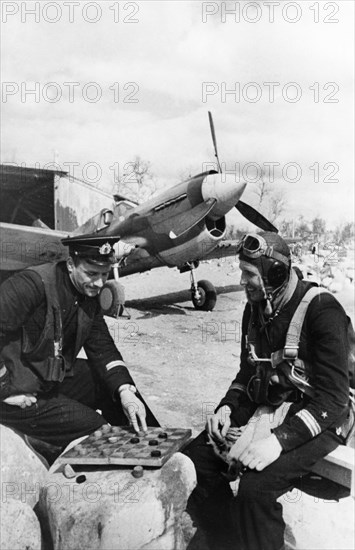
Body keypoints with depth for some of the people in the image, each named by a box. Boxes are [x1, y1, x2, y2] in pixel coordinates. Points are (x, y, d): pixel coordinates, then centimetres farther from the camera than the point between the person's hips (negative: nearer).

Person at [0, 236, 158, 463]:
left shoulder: (89, 294, 1)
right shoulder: (33, 283, -24)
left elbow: (102, 347, 2)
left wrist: (125, 390, -12)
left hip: (55, 376, 8)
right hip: (20, 393, -8)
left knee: (118, 382, 8)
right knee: (96, 431, -12)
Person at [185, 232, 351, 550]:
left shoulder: (321, 310, -18)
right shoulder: (255, 309, 6)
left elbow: (332, 398, -22)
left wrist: (280, 439, -33)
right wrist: (227, 407, -1)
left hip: (319, 423, -7)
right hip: (263, 410, 7)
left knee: (255, 488, -30)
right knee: (194, 462, -10)